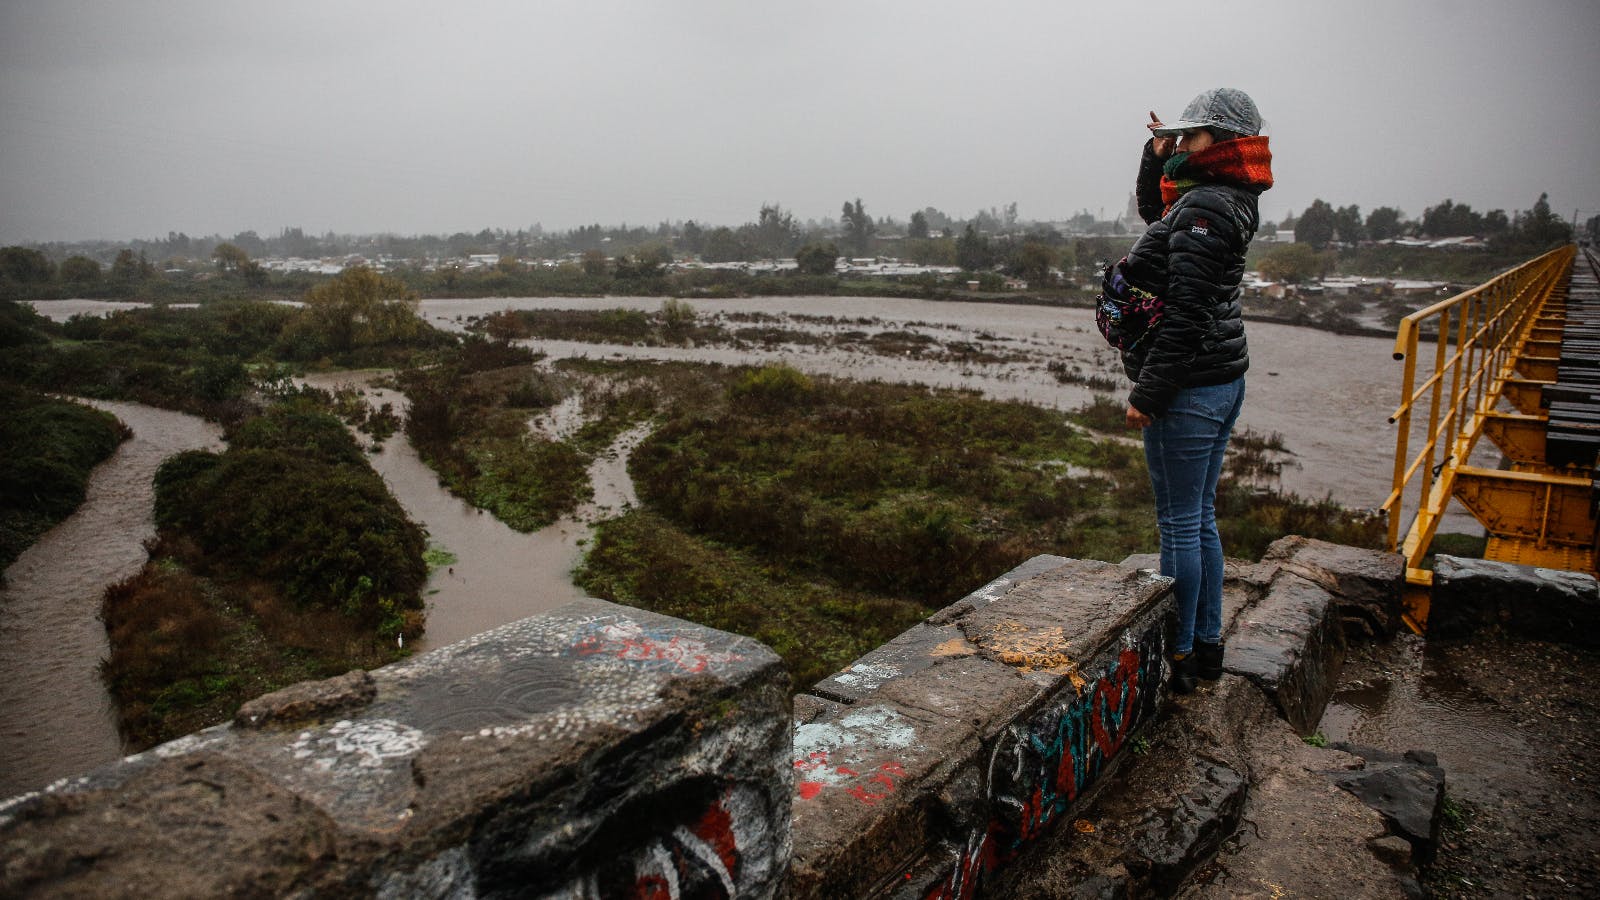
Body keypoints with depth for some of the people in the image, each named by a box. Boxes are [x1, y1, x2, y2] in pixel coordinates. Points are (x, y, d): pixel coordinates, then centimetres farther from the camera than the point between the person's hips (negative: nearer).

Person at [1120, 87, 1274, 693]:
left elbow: (1186, 314, -22)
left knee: (1178, 524, -1)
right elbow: (1152, 210, 34)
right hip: (1223, 382, 10)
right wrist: (1158, 156, 19)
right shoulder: (1221, 202, 14)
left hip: (1188, 389, -10)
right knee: (1199, 519, 17)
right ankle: (1207, 644, 28)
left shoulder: (1203, 210, -16)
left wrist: (1148, 394, -20)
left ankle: (1177, 657, 10)